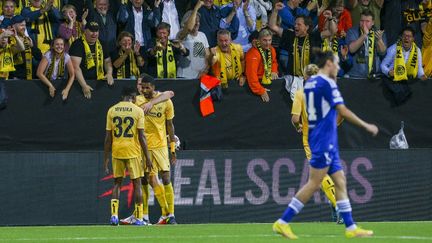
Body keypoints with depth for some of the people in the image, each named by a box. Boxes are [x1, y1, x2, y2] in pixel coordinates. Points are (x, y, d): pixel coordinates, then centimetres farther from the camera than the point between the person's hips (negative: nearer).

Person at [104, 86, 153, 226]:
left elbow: (108, 137, 3)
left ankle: (114, 215, -2)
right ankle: (139, 218, 7)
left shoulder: (112, 111, 4)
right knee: (136, 183, 7)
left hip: (116, 152, 2)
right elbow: (141, 137, -7)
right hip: (133, 151, -2)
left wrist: (106, 158, 8)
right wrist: (147, 158, -2)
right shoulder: (138, 111, -4)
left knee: (117, 183, 13)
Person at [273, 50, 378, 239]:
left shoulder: (310, 83, 12)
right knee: (314, 184, -8)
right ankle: (283, 222, -7)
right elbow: (343, 111, -16)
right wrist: (366, 126, -10)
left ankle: (351, 228, 10)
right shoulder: (327, 83, -14)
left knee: (340, 181, 9)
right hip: (324, 141, -10)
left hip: (326, 143, 10)